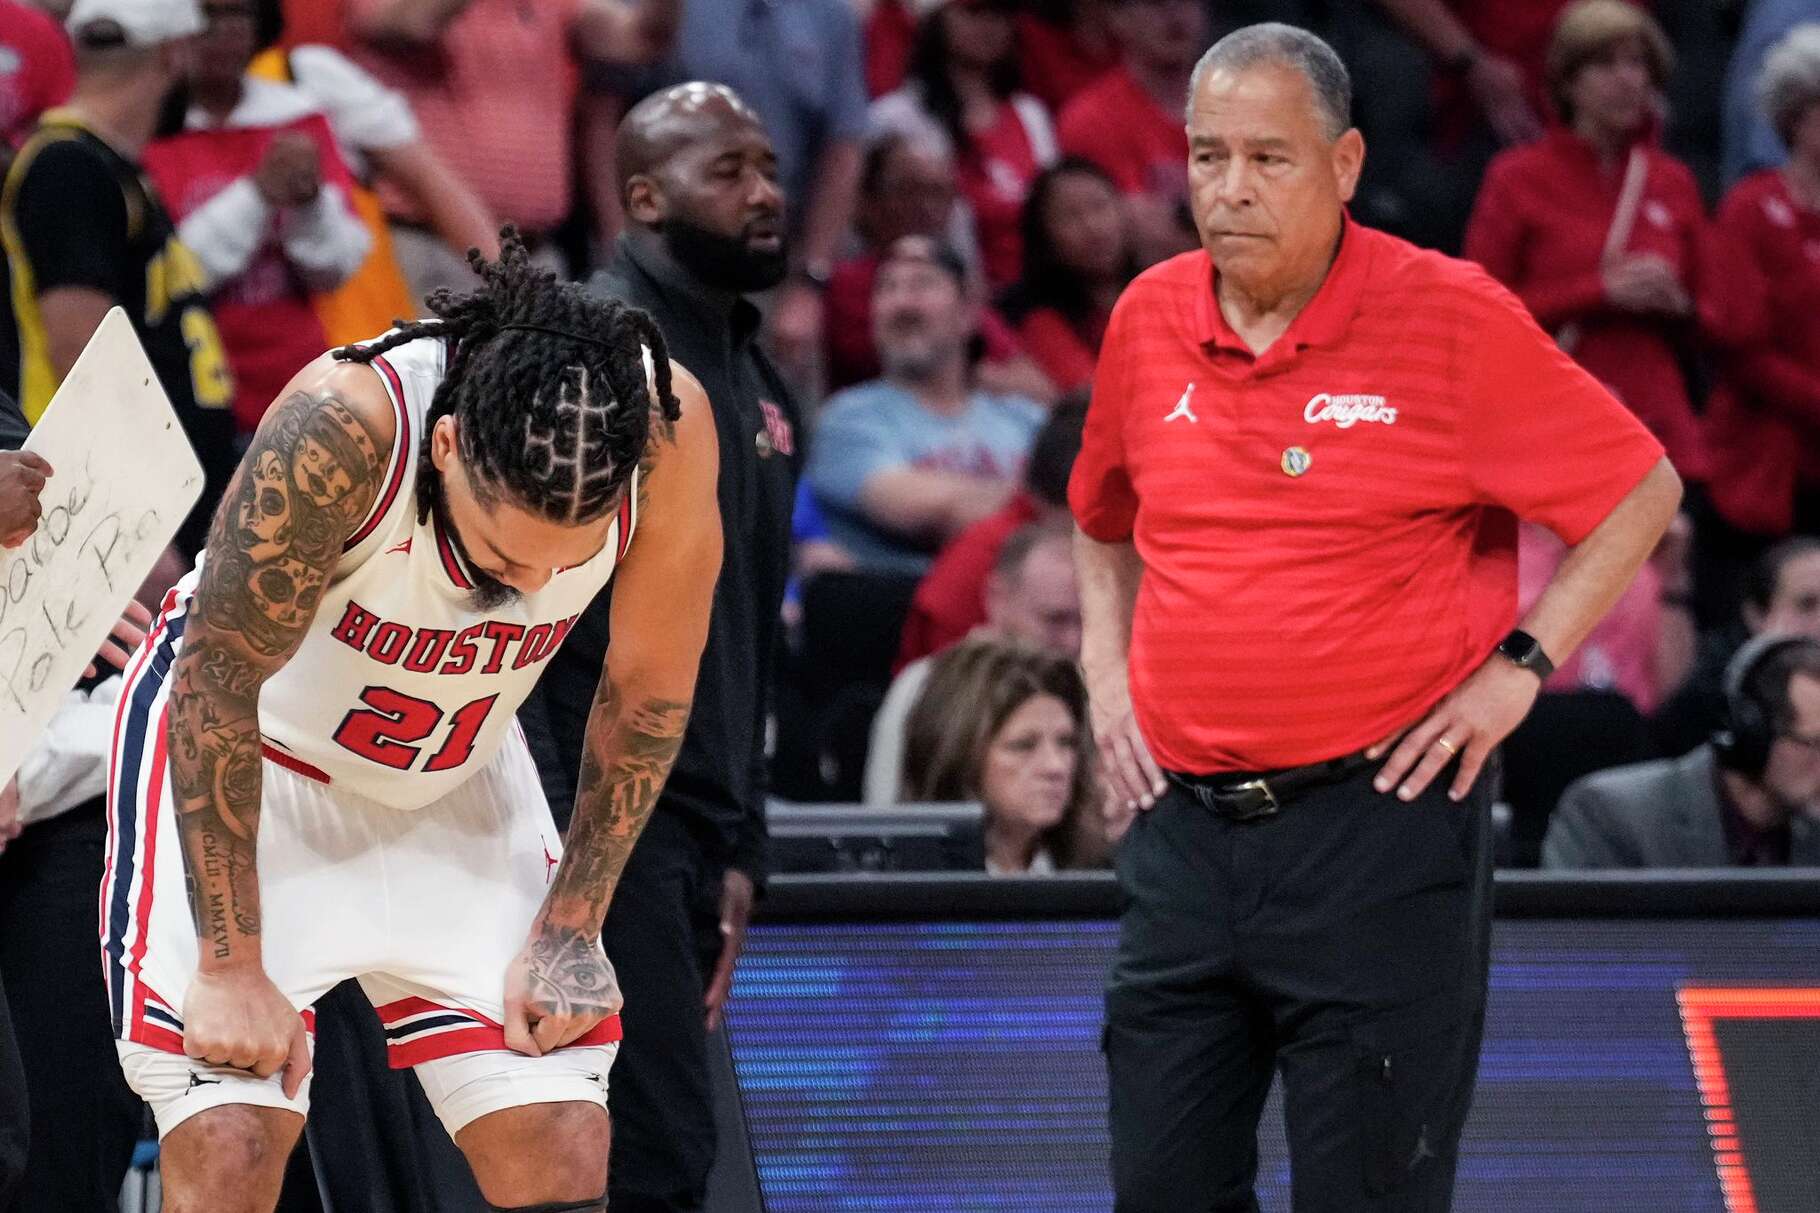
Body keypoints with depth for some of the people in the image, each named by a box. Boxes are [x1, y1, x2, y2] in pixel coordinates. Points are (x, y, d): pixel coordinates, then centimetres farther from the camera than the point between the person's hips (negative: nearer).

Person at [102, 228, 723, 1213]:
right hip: (250, 760, -4)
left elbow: (649, 689, -8)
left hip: (451, 779, 4)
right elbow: (216, 688, -25)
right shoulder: (343, 425, -36)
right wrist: (231, 966, -22)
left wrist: (570, 927, -3)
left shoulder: (668, 429, -26)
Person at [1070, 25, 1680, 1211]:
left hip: (1380, 824, -5)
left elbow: (1640, 491, 0)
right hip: (1185, 824, 5)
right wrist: (1106, 667, 12)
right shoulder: (1149, 319, 7)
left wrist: (1519, 667, -6)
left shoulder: (1451, 317, -8)